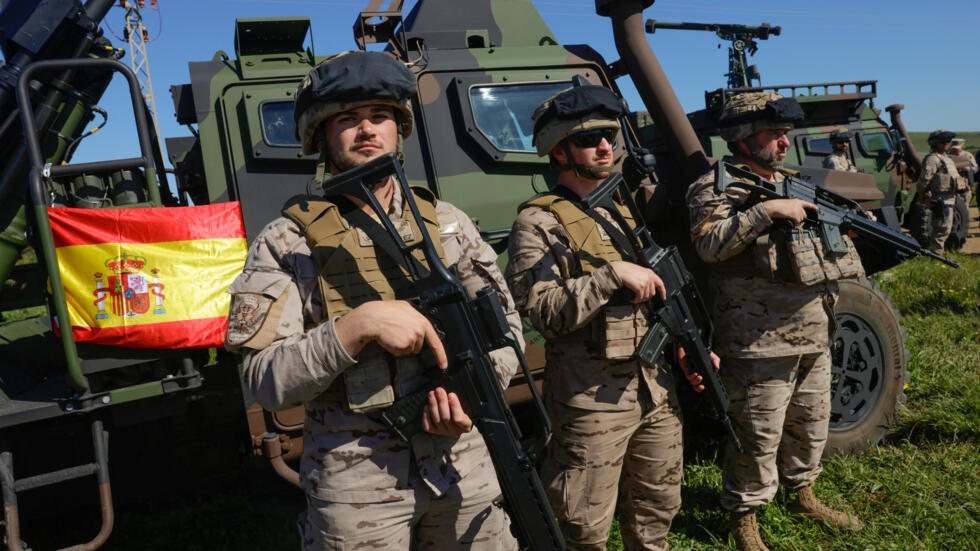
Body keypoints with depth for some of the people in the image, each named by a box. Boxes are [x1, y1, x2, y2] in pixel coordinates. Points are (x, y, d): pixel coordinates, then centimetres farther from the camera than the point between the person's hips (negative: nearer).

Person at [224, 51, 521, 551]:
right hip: (355, 483, -3)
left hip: (462, 466, 4)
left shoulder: (446, 222, 6)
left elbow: (505, 323, 8)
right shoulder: (287, 242, -4)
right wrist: (358, 326, -24)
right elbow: (264, 382, -11)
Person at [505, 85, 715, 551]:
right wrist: (612, 274, -24)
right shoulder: (538, 223, -11)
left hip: (657, 391, 7)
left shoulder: (623, 211, 12)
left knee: (657, 511, 22)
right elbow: (540, 311, -21)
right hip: (593, 402, -7)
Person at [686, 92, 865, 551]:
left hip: (814, 336, 8)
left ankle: (803, 495, 42)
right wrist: (767, 210, -27)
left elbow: (820, 243, 25)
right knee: (759, 436, 1)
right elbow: (709, 244, -25)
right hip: (760, 342, -8)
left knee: (812, 423, 21)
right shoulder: (715, 186, -9)